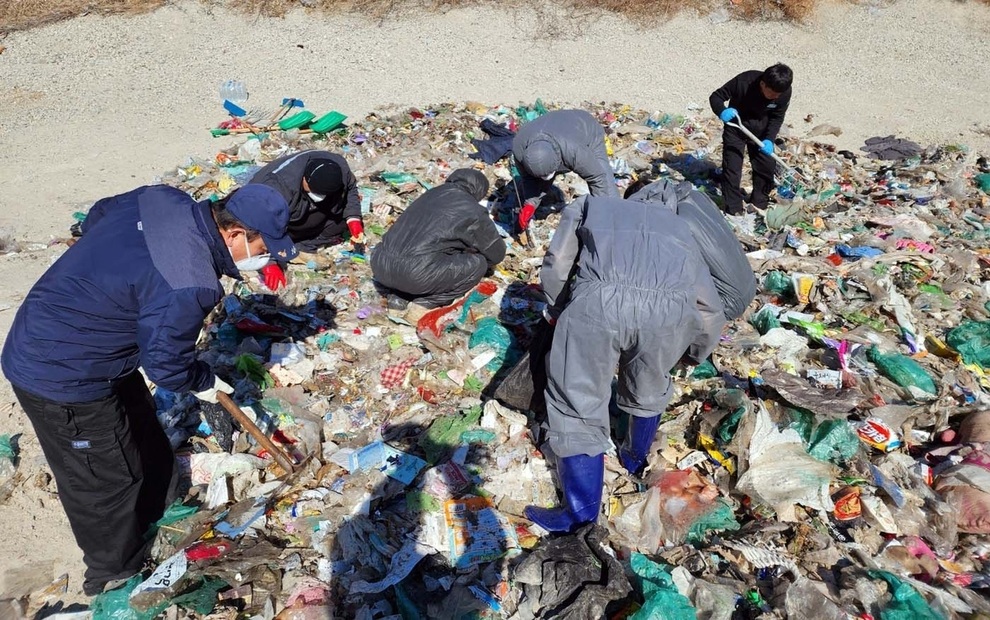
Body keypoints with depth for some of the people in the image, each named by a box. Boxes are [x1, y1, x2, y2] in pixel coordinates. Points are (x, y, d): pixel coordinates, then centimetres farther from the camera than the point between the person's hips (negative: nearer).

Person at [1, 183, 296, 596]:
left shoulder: (165, 199, -8)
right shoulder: (187, 285, -33)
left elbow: (96, 216, 11)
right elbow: (165, 364, -20)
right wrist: (203, 382, 0)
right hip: (61, 375, -9)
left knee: (143, 437, 25)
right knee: (105, 482, 11)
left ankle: (161, 512, 49)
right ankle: (115, 574, 35)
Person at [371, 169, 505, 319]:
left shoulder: (432, 194, 23)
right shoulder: (472, 211, 5)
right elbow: (497, 253, 18)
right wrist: (485, 263, 39)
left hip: (380, 265, 7)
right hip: (415, 275, -7)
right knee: (478, 264, 8)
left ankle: (398, 293, 15)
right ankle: (424, 303, 3)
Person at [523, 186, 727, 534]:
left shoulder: (587, 205, 38)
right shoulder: (675, 225, 42)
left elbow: (555, 265, 20)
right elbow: (711, 311, 34)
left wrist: (558, 312, 39)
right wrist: (694, 353, 53)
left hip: (600, 297, -3)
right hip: (672, 303, 3)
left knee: (577, 404, 13)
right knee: (648, 390, 30)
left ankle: (581, 514, 19)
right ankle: (636, 458, 52)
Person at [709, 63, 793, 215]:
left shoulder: (784, 92, -22)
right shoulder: (742, 82, -32)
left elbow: (777, 118, -7)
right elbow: (715, 97, -22)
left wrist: (769, 139, -22)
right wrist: (722, 111, -43)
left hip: (761, 131, 3)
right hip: (735, 127, -3)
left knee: (767, 166, 4)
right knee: (731, 167, -6)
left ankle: (759, 203, 25)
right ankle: (733, 209, 5)